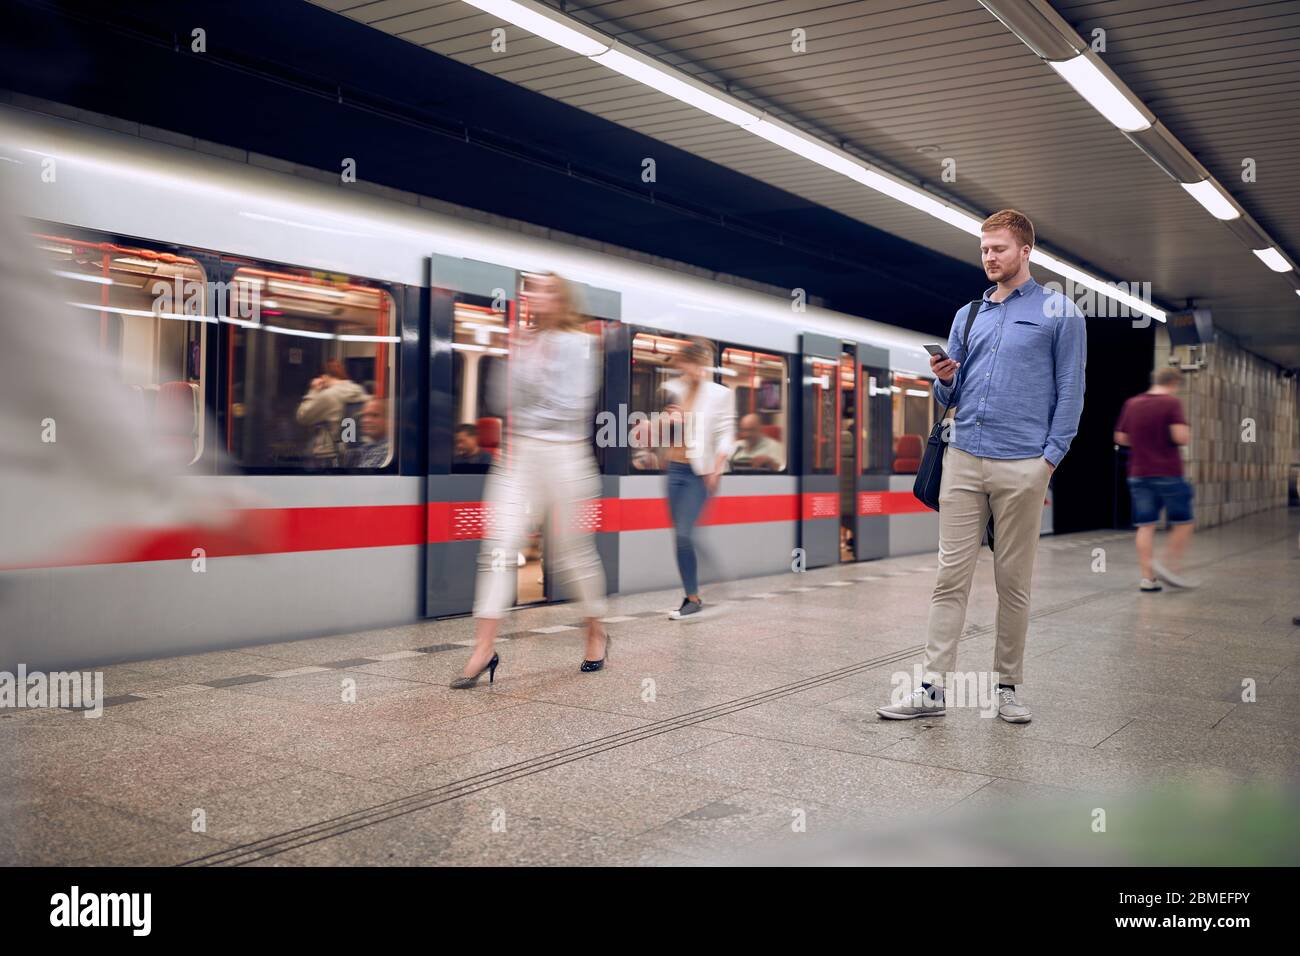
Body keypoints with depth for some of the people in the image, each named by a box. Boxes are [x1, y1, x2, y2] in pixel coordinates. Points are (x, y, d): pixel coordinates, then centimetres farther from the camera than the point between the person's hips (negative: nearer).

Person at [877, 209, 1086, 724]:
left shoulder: (1059, 312, 4)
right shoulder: (967, 315, 16)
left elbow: (1070, 391, 0)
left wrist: (1051, 456, -8)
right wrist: (944, 378, -4)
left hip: (1022, 468, -3)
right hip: (964, 460, 4)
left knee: (1013, 581, 5)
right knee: (951, 575, 0)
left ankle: (1006, 686, 17)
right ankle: (932, 688, 3)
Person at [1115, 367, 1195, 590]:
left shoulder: (1132, 404, 8)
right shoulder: (1171, 403, -8)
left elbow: (1120, 438, 13)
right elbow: (1181, 437, -18)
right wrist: (1187, 433, 4)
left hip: (1138, 474, 5)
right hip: (1168, 473, -5)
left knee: (1146, 526, 5)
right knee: (1183, 522, 10)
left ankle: (1147, 576, 4)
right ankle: (1170, 566, 1)